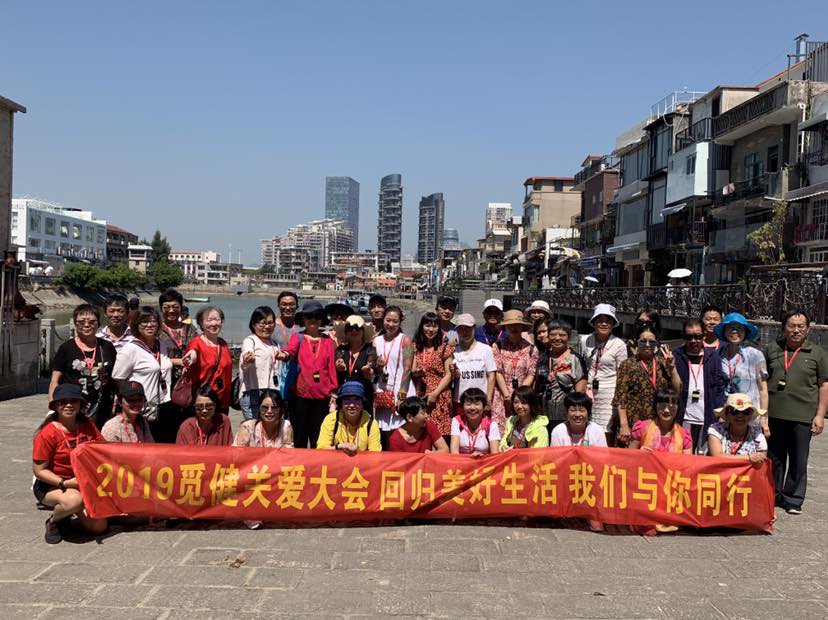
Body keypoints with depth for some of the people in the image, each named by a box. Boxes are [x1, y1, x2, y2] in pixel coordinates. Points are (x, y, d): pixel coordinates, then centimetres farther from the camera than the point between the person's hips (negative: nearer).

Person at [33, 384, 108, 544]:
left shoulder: (87, 425, -1)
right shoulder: (47, 434, -17)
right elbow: (39, 470, -16)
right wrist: (65, 483, -27)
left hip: (82, 483, 5)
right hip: (51, 485, -5)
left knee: (99, 527, -9)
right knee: (74, 500, -38)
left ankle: (69, 511, 21)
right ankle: (53, 521, -3)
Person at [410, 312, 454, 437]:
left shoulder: (445, 347, -1)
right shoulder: (417, 347, 11)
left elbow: (448, 375, -4)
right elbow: (412, 371, 15)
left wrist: (435, 393, -13)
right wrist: (415, 373, -8)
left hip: (439, 397, -3)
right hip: (420, 396, 4)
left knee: (439, 433, -9)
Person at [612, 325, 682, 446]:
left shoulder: (662, 362, 11)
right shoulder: (628, 364, 1)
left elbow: (677, 390, 8)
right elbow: (620, 397, -4)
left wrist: (672, 367, -4)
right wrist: (624, 425, -12)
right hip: (633, 424, -3)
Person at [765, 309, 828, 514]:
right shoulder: (772, 349, 8)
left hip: (803, 417, -2)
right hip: (774, 414, 2)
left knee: (798, 461, 4)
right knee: (774, 458, 12)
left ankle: (793, 500, 16)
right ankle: (772, 495, 25)